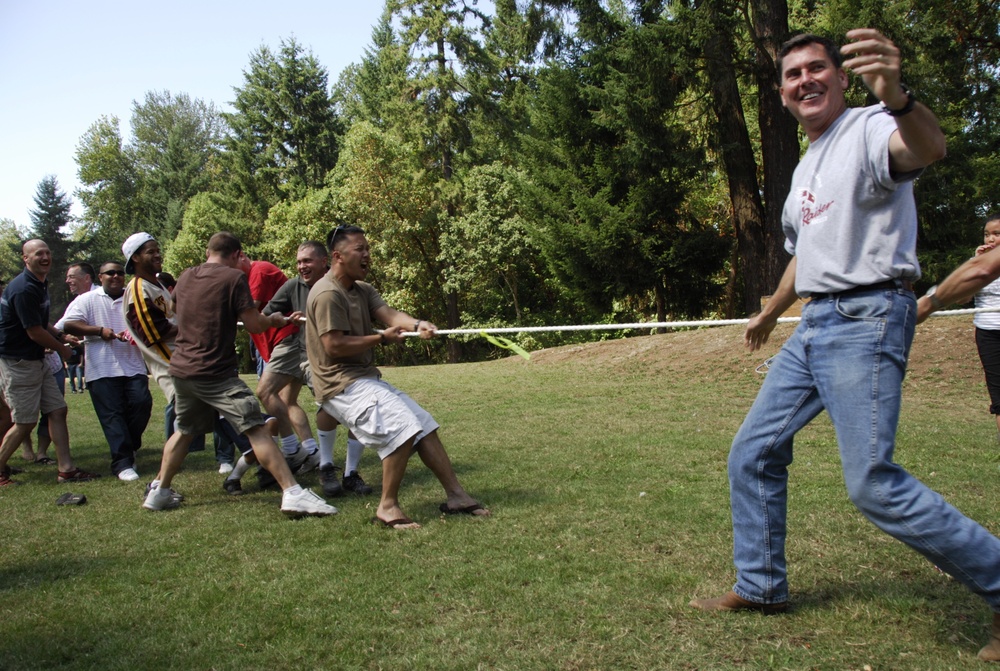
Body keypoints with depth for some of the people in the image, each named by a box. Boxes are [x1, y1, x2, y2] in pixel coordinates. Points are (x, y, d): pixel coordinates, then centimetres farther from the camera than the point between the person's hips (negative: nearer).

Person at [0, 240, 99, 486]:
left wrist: (60, 336, 5)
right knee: (25, 422, -1)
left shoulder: (41, 284, 10)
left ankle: (66, 469, 8)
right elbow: (34, 332, -19)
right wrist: (62, 349, -4)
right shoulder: (23, 289, -21)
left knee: (58, 410, 5)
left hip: (37, 360, 9)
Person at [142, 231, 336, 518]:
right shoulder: (234, 278, -8)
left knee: (184, 430, 25)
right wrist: (276, 319, 9)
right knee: (256, 429, -10)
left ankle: (159, 492, 30)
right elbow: (254, 325, -11)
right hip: (215, 373, -7)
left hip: (181, 369, 7)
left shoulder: (185, 277, 12)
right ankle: (292, 493, -15)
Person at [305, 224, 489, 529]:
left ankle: (456, 496, 10)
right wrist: (381, 338, -13)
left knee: (424, 425, 5)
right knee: (402, 427, -22)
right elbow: (334, 345, -22)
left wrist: (416, 324, -25)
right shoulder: (327, 294, -15)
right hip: (341, 384, -10)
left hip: (368, 378, 10)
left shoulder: (363, 290, 14)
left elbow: (389, 313, -4)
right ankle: (387, 507, -9)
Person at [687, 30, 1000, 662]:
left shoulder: (870, 128, -7)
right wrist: (771, 313, 42)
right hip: (814, 325, 9)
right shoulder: (806, 166, 19)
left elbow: (929, 147, -33)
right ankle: (761, 586, 24)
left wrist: (897, 98, -54)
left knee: (873, 484, -16)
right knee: (753, 455, 10)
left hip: (867, 319, -9)